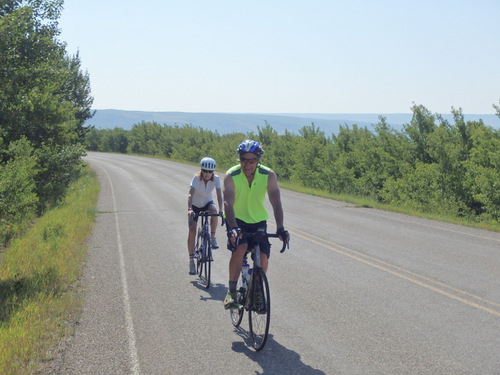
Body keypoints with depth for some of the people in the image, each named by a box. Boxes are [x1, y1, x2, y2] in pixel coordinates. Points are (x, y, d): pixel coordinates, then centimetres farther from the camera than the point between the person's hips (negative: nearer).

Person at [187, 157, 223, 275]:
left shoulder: (216, 179, -20)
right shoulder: (197, 178, -25)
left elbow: (219, 195, -25)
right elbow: (190, 194, -34)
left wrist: (221, 210, -40)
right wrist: (189, 209, -48)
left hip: (207, 203, 1)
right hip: (195, 205, -1)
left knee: (214, 211, -35)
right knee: (192, 232, -10)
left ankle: (212, 237, -14)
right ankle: (191, 260, -1)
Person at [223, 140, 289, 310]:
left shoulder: (269, 175, -16)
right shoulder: (231, 176, -20)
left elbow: (276, 203, -21)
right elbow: (228, 204, -30)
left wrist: (280, 228, -34)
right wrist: (233, 229, -45)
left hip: (258, 221, 2)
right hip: (237, 220, -2)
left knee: (263, 256, -15)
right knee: (240, 248, -29)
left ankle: (258, 291, 12)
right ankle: (231, 292, -16)